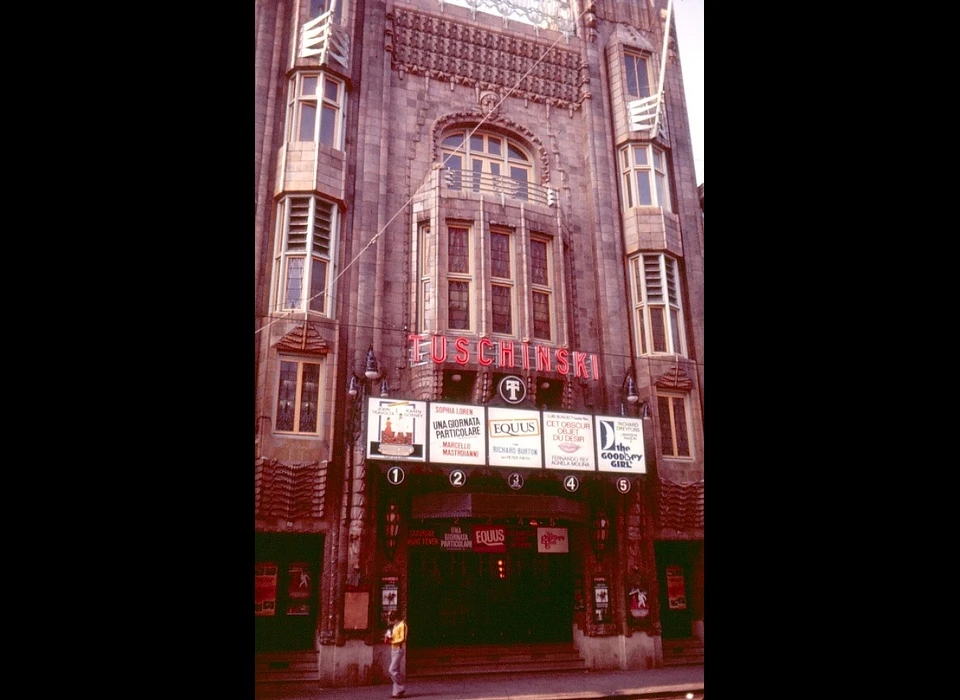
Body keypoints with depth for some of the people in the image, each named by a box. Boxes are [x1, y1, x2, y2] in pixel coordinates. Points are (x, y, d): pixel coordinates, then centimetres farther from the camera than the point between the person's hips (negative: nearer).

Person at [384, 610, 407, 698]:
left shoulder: (402, 625, -11)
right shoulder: (394, 626, 17)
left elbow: (402, 639, -17)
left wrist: (391, 641, -16)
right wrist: (388, 638, 4)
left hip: (399, 649, -9)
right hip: (394, 650, 9)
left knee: (393, 670, -12)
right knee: (396, 671, 8)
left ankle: (401, 688, -3)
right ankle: (397, 692, 11)